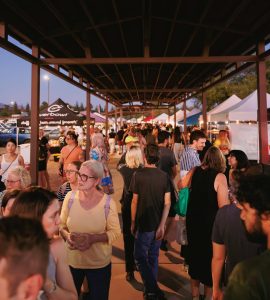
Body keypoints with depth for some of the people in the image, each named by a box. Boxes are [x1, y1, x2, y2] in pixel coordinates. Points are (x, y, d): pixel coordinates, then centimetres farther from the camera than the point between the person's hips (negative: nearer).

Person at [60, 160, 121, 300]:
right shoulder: (70, 197, -11)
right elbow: (61, 224, 1)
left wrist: (93, 238, -24)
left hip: (99, 263, -2)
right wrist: (67, 236, -20)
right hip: (72, 261, 2)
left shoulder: (108, 202, -18)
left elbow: (115, 232, -10)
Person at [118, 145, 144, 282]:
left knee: (128, 237, 9)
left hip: (127, 206, 0)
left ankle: (130, 270, 12)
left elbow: (118, 165, 13)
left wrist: (127, 150, 13)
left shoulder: (124, 169, -10)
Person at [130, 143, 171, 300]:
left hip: (144, 223, -4)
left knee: (140, 257, 11)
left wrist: (133, 222, 2)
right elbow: (167, 203, -7)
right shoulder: (164, 176, -4)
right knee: (153, 256, 19)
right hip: (158, 224, 4)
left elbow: (135, 201, -9)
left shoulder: (138, 175, -13)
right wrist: (162, 225, -4)